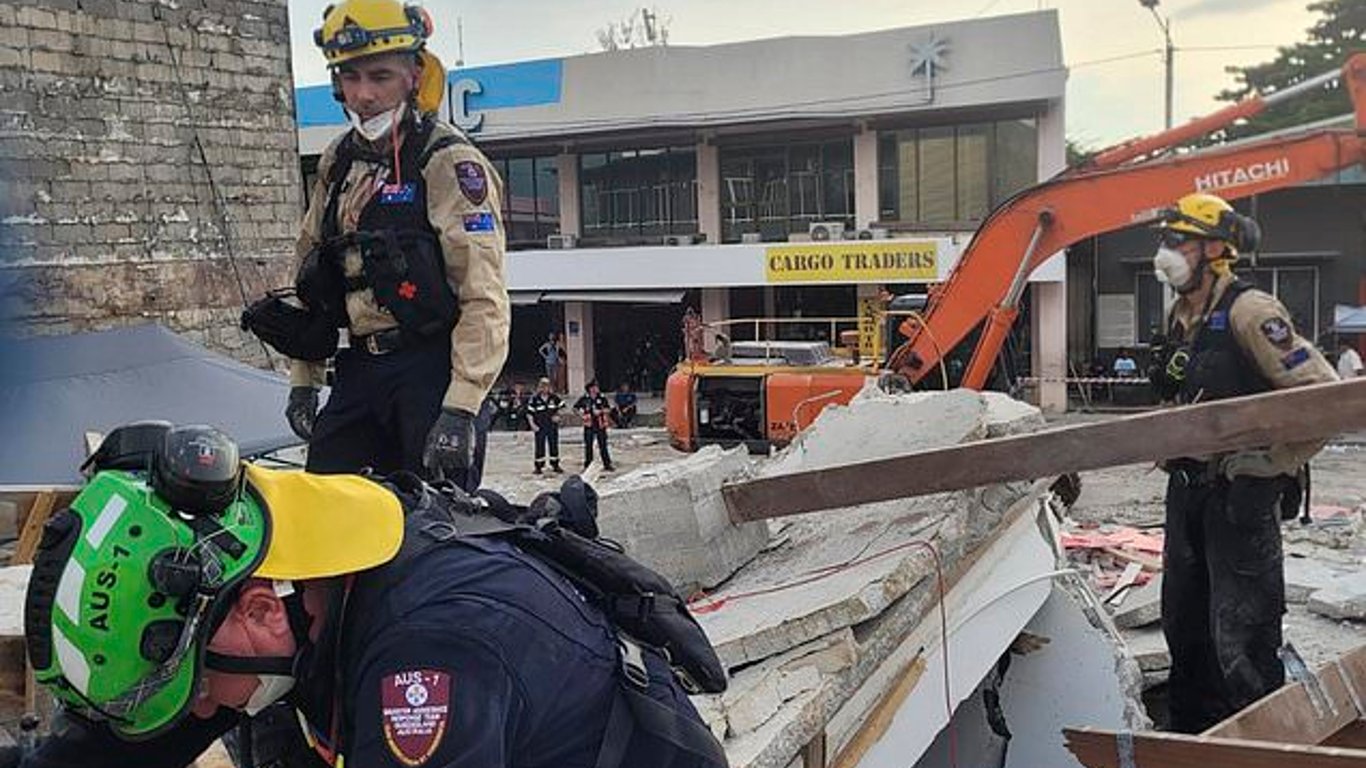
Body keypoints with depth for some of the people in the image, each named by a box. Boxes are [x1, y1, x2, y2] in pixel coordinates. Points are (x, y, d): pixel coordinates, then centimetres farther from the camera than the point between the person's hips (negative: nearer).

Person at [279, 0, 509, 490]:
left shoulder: (450, 162, -8)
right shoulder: (338, 163, 16)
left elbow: (484, 297, -15)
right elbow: (310, 275, 23)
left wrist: (460, 408, -21)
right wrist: (303, 380, 17)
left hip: (433, 370, -7)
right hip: (358, 370, 7)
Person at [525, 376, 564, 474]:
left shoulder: (554, 397, 1)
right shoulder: (534, 399, -5)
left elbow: (562, 406, 12)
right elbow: (529, 413, -3)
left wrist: (558, 416, -3)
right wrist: (532, 424, -11)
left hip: (552, 426, 2)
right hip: (540, 427, -2)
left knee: (554, 445, 9)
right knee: (540, 447, 0)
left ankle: (555, 465, 20)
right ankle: (539, 467, 8)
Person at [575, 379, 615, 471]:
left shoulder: (602, 398, 1)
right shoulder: (584, 399, -1)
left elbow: (608, 409, 0)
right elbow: (575, 407, 9)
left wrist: (600, 411, -16)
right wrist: (581, 414, -3)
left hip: (600, 425, 0)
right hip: (589, 426, 0)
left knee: (603, 445, 2)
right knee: (588, 446, 5)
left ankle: (607, 464, 8)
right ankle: (588, 465, 14)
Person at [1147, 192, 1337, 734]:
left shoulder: (1249, 313, -17)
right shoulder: (1180, 316, 10)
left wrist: (1272, 465, -18)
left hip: (1240, 495, -9)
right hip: (1186, 488, 9)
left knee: (1240, 634, -5)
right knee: (1184, 619, 19)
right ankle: (1192, 735, 34)